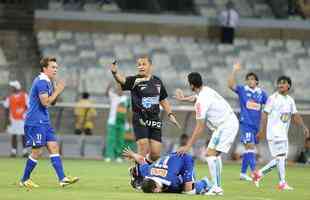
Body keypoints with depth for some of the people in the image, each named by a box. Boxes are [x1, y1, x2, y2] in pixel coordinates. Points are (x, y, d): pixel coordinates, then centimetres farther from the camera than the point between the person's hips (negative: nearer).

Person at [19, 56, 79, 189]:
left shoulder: (48, 82, 16)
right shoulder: (41, 81, -15)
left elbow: (52, 102, 22)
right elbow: (45, 102, -22)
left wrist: (56, 89, 8)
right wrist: (57, 91, -13)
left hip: (44, 122, 10)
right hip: (36, 122, -10)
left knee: (54, 147, 1)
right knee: (37, 151, -5)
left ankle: (62, 179, -4)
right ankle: (24, 180, 7)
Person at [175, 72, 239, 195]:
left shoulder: (201, 102, -17)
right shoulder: (206, 90, 10)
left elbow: (199, 128, -16)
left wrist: (187, 146, -11)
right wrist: (184, 99, 54)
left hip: (225, 126, -10)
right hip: (233, 122, 10)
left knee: (210, 154, -13)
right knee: (215, 155, 16)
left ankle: (216, 187, -21)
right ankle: (217, 187, 16)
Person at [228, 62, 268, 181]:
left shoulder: (261, 93, 9)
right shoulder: (242, 90, -1)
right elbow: (231, 85, -15)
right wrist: (235, 71, -22)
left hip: (256, 124, 5)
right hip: (246, 123, -5)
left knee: (249, 148, 12)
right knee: (250, 146, -17)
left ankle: (243, 173, 22)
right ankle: (254, 172, -22)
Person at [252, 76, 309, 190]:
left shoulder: (290, 100, 14)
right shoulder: (273, 98, -6)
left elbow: (295, 115, 14)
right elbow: (265, 114, -9)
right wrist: (262, 130, -17)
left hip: (284, 134, 8)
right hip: (274, 133, -7)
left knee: (279, 159, 7)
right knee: (281, 156, -12)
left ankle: (259, 174, 19)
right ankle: (282, 183, -10)